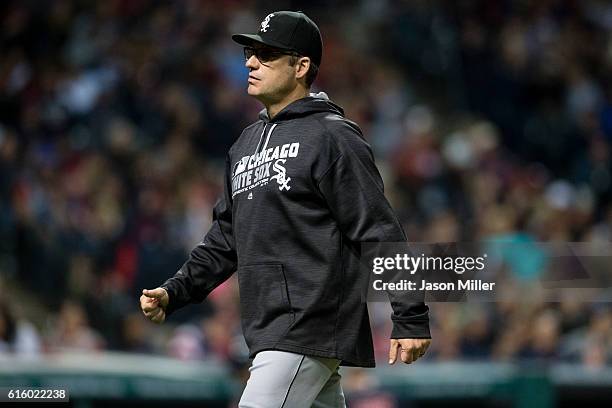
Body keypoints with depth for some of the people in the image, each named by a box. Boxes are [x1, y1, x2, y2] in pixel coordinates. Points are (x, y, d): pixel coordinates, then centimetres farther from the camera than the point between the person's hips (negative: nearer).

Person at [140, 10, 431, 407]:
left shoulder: (332, 136, -7)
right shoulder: (246, 143, 18)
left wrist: (411, 319, -15)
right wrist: (174, 292, 10)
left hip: (310, 329, -8)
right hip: (266, 332, 8)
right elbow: (225, 238, 23)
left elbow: (381, 233, -11)